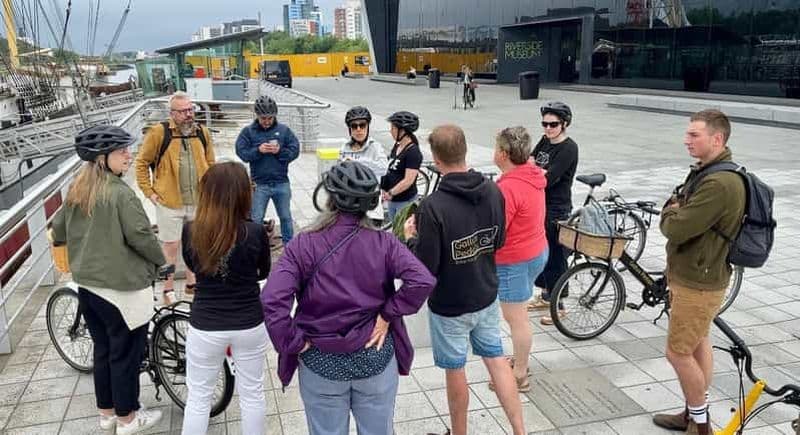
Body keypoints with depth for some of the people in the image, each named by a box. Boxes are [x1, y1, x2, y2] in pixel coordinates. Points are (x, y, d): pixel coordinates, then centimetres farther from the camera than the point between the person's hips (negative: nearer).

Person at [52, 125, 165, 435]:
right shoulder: (120, 193, -21)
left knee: (102, 350, 21)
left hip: (87, 284, 8)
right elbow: (141, 237, -21)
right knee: (126, 353, 8)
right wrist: (161, 261, -3)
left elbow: (57, 231, 14)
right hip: (122, 288, -8)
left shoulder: (76, 190, 4)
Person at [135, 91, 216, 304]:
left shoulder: (202, 132, 3)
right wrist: (149, 192, -6)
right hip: (169, 202, -4)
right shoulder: (159, 132, -9)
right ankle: (168, 289, 20)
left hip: (198, 202, 4)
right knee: (170, 246, 6)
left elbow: (210, 164, 14)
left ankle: (192, 283, 32)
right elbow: (142, 163, -2)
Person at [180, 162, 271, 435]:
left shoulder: (191, 231, -13)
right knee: (252, 394, 18)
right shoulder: (256, 232, -17)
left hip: (205, 327, 1)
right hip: (250, 325, 0)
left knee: (198, 398, 17)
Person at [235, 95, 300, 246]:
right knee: (256, 219, 7)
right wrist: (258, 150, -21)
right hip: (259, 184, -1)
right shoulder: (248, 131, -1)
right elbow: (241, 152, -7)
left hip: (282, 183, 2)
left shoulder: (284, 130, 1)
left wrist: (280, 151, -18)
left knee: (286, 217, 15)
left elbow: (295, 150, -2)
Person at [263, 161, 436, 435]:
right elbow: (423, 281, -22)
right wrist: (388, 314, -10)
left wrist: (294, 343, -12)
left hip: (321, 363, -1)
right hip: (376, 358, 1)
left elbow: (272, 300, -24)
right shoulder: (383, 243, -11)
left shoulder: (303, 245, -14)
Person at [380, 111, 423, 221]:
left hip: (405, 200, -8)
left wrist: (390, 193, -16)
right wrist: (384, 189, 3)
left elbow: (408, 181, -22)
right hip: (392, 199, 8)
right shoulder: (397, 147, 7)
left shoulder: (413, 152, -18)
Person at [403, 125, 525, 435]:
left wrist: (412, 238, -6)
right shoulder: (493, 191, -8)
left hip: (449, 306, -5)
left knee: (455, 370, 14)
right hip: (486, 297, 5)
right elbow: (498, 241, 5)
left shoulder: (433, 206, -27)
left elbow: (426, 268, -22)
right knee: (496, 358, 21)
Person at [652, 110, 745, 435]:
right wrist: (675, 211, -5)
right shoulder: (704, 171, 8)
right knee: (698, 343, 19)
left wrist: (671, 214, -8)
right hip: (693, 276, 10)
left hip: (698, 284, -10)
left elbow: (675, 229, -27)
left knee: (678, 352, 0)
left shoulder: (720, 183, -27)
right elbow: (673, 206, 14)